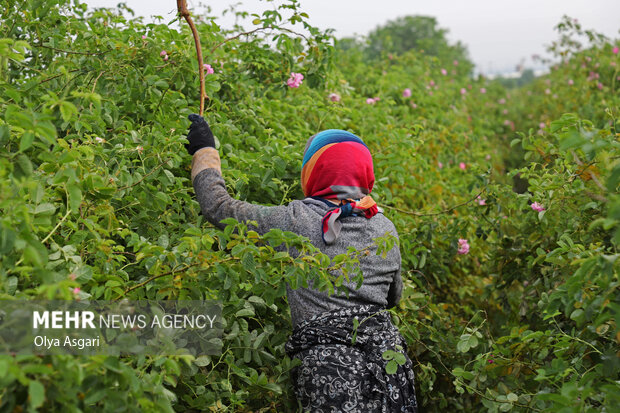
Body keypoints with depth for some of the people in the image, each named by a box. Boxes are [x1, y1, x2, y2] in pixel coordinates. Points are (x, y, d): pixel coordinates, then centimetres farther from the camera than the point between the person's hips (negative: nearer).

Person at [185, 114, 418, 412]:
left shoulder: (293, 222, -8)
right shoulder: (385, 229, 5)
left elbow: (219, 208, 2)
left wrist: (205, 152, 17)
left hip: (328, 366, -4)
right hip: (386, 351, 4)